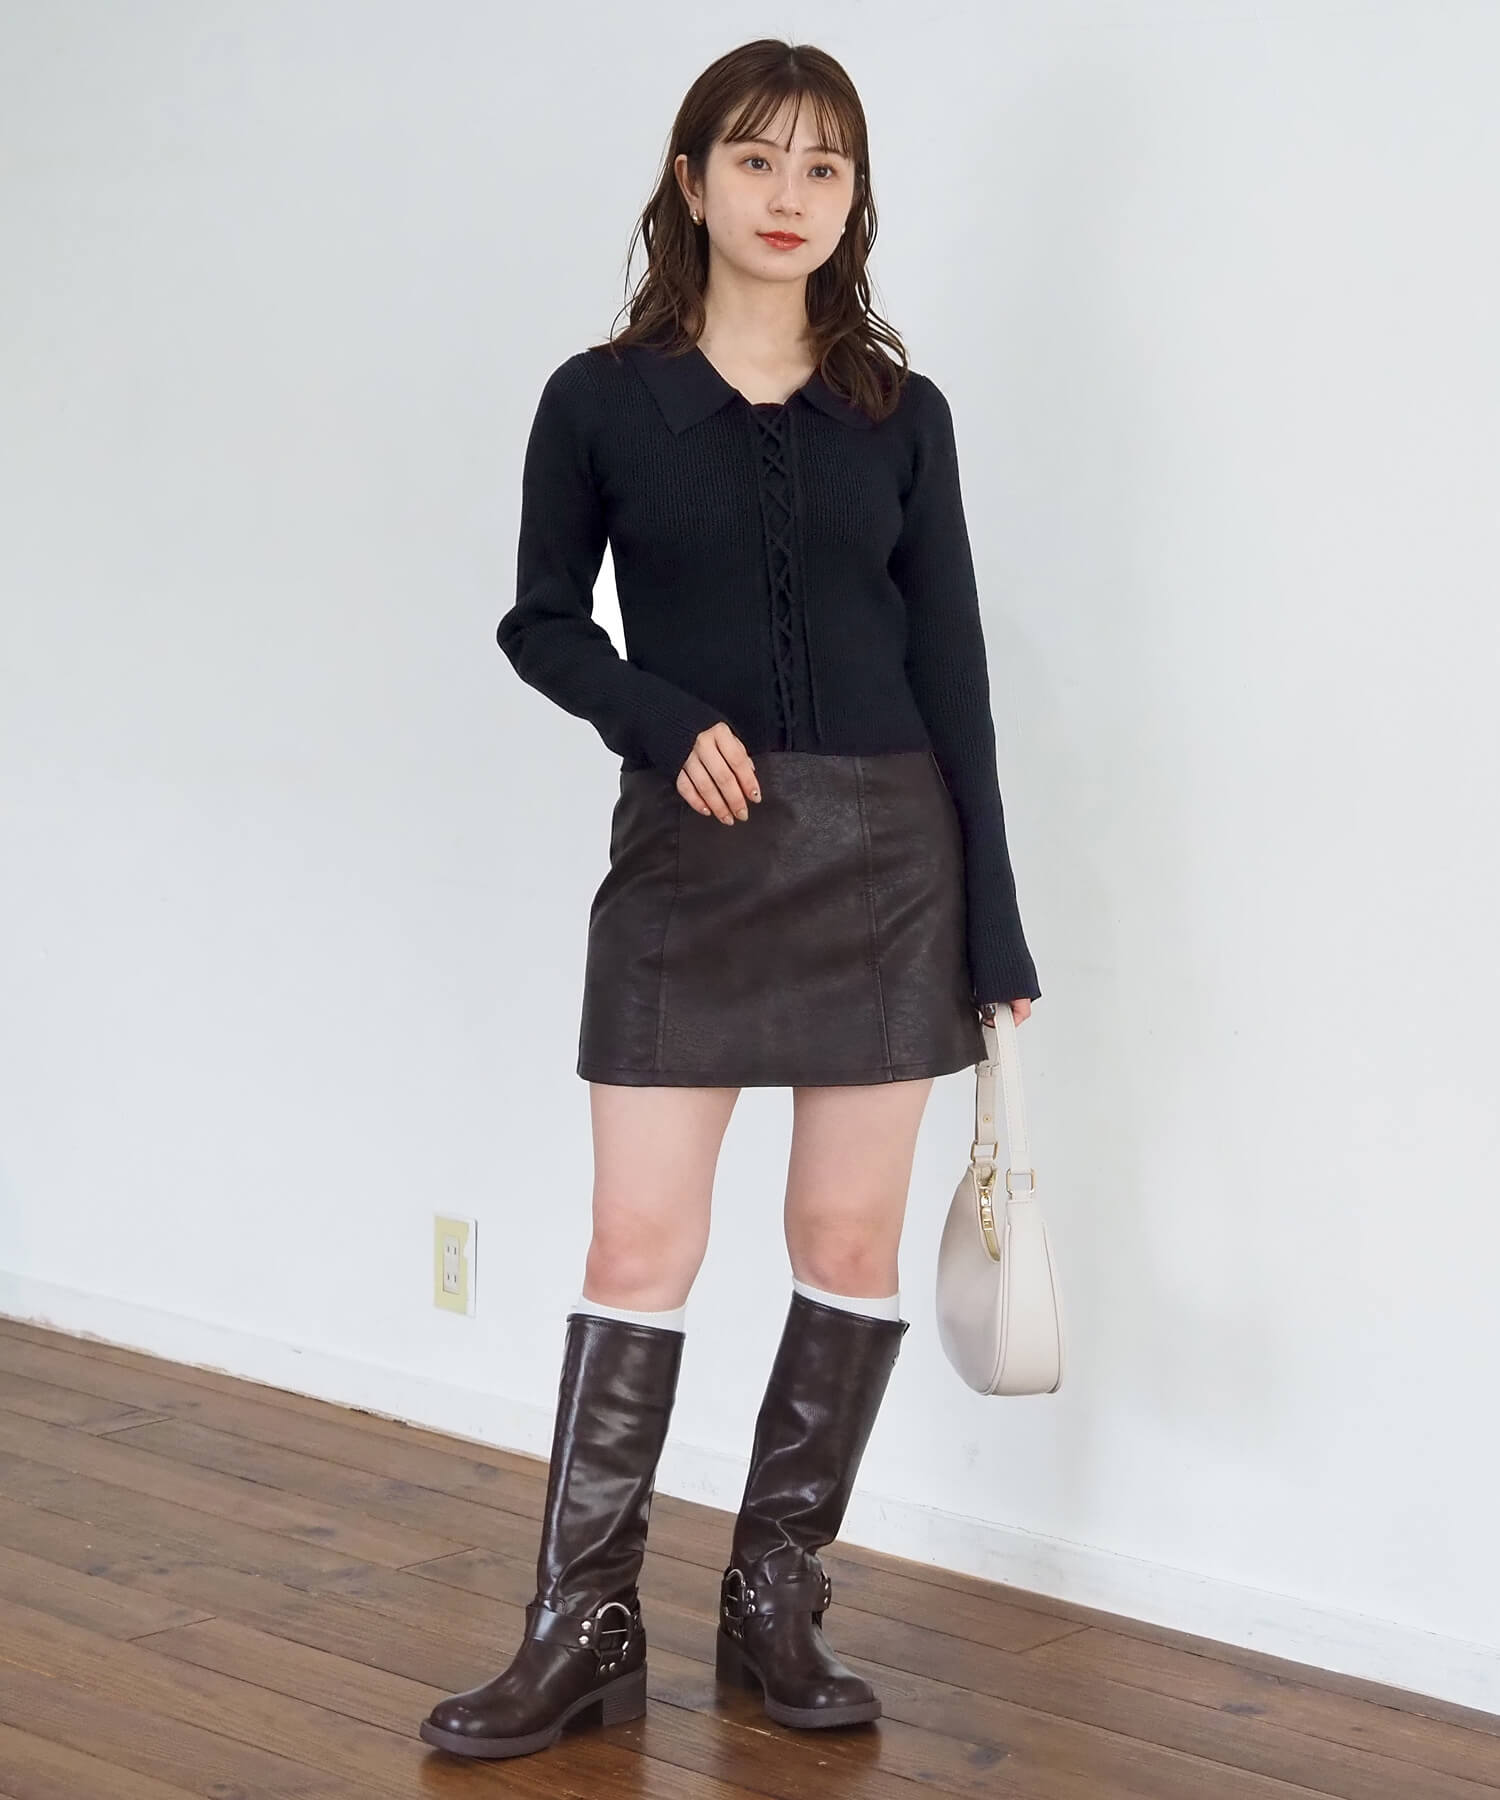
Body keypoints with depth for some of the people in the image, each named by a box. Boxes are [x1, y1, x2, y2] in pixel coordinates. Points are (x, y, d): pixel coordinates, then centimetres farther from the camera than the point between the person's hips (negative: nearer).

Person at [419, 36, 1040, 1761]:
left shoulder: (900, 413, 4)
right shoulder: (600, 401, 1)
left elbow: (949, 666, 4)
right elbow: (541, 621, 8)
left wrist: (996, 928, 1)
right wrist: (662, 719, -13)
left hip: (885, 852, 2)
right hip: (687, 857, -1)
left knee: (850, 1242, 4)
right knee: (639, 1246, -2)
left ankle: (776, 1601, 19)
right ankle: (583, 1629, 8)